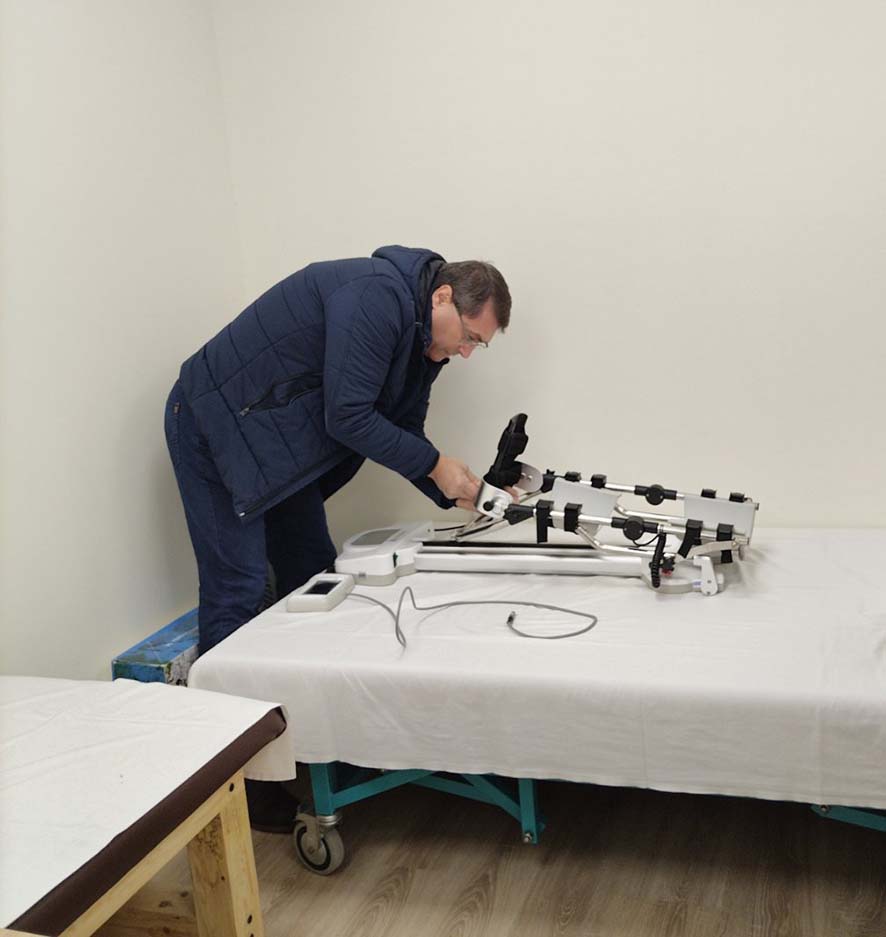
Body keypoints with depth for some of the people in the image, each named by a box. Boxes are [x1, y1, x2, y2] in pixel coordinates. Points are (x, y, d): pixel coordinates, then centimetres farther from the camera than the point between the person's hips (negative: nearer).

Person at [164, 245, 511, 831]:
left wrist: (456, 494, -5)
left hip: (282, 442, 10)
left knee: (312, 576, 9)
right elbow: (348, 416, -28)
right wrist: (437, 465, -20)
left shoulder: (421, 340, 5)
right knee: (241, 591, -9)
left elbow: (402, 433, 8)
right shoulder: (378, 298, -25)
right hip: (216, 425, -10)